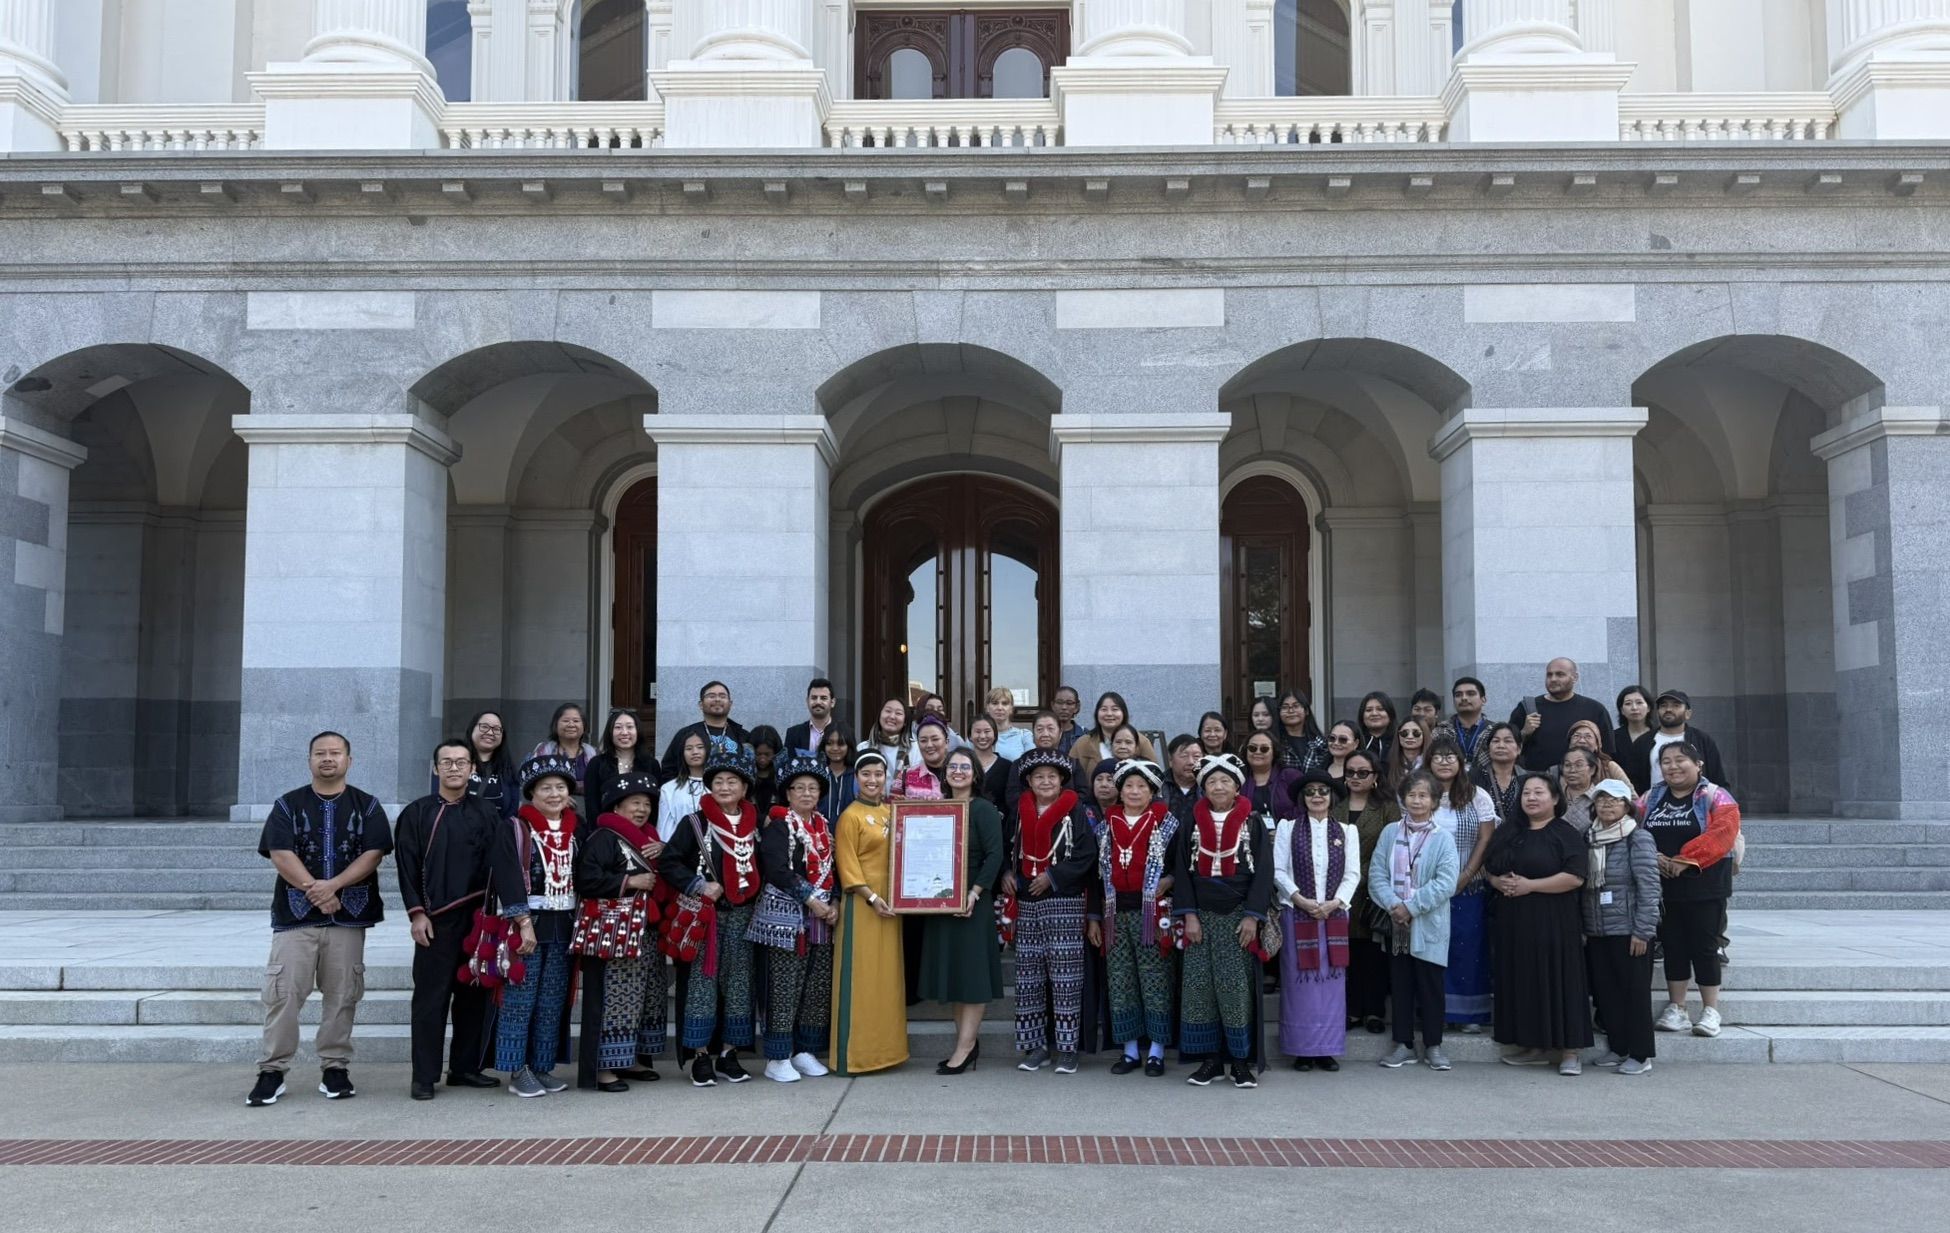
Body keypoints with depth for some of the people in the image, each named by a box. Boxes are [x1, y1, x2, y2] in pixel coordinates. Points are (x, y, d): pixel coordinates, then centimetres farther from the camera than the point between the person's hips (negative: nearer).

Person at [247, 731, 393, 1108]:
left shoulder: (367, 806, 8)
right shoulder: (288, 805, 8)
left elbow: (373, 854, -3)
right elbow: (280, 854, -3)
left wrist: (333, 885, -15)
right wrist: (313, 888, -13)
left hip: (348, 916, 0)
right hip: (295, 915, 0)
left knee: (342, 994, 3)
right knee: (283, 992, -5)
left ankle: (335, 1069, 11)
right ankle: (272, 1071, 2)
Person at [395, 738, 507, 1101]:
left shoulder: (487, 812, 9)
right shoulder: (417, 813, 5)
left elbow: (498, 863, 6)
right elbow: (407, 867, 1)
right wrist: (416, 913, -7)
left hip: (478, 917, 2)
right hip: (436, 920, -2)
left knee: (474, 994, 6)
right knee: (431, 996, -1)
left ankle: (466, 1067, 17)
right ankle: (424, 1076, 4)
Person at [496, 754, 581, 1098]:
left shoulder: (576, 830, 9)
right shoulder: (516, 829, -7)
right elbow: (509, 877, -14)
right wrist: (524, 922, -19)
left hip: (564, 925, 5)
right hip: (527, 921, -5)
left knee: (553, 1001, 8)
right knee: (520, 999, -3)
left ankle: (542, 1066, 17)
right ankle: (517, 1071, 4)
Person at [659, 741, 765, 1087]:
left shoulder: (754, 825, 9)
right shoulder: (695, 823, -3)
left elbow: (762, 866, 19)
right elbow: (668, 862, -7)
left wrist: (755, 894, 4)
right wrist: (700, 886, -14)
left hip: (741, 914, 4)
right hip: (706, 913, -4)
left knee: (738, 981, 6)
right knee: (703, 980, -3)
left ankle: (728, 1052, 15)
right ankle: (701, 1055, 4)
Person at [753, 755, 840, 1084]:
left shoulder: (824, 826, 15)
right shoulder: (778, 826, -6)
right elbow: (778, 871, -16)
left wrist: (834, 903, 1)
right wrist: (811, 900, -17)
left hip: (822, 917, 7)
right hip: (787, 915, -7)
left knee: (818, 988, 8)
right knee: (785, 988, -5)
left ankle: (805, 1051, 19)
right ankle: (778, 1059, 1)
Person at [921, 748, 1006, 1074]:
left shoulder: (984, 809, -6)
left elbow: (994, 855, -13)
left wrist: (974, 892, -21)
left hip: (971, 901, -7)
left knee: (971, 970, -4)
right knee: (950, 970, 9)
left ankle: (966, 1046, -2)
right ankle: (966, 1040, 16)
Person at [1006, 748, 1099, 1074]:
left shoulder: (1075, 812, -2)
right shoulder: (1020, 811, 11)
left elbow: (1087, 855, -8)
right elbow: (1007, 848, 18)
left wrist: (1053, 876, -13)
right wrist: (1007, 874, -1)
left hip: (1064, 903, -4)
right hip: (1027, 904, 4)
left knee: (1065, 976, -4)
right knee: (1029, 976, 4)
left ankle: (1067, 1048, 1)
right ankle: (1035, 1046, 12)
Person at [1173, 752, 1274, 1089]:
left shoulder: (1253, 823, 2)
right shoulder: (1194, 824, 9)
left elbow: (1263, 871, -2)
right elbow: (1183, 871, 6)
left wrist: (1252, 916, -9)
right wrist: (1188, 915, -3)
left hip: (1238, 916, -2)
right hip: (1201, 916, 2)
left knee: (1236, 986, -5)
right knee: (1199, 986, -1)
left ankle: (1240, 1059, 4)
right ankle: (1211, 1058, 8)